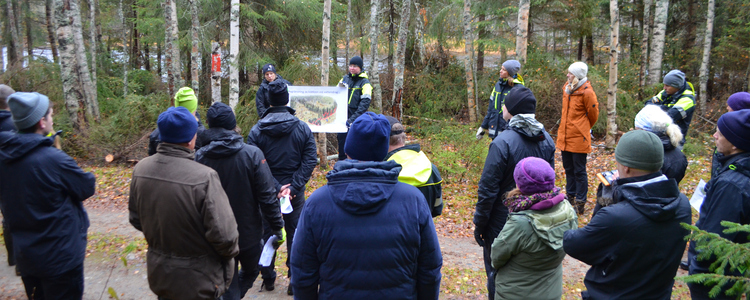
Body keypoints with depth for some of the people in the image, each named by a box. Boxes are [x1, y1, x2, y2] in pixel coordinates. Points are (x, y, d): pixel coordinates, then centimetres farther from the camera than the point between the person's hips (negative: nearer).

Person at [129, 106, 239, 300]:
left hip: (159, 276, 6)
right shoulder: (204, 177, -29)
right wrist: (231, 252, -4)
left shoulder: (140, 169, -9)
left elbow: (136, 219, 6)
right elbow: (224, 235, -25)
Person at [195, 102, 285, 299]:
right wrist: (277, 227, -4)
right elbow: (267, 197, -15)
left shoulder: (199, 157, -10)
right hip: (249, 234, -2)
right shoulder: (252, 154, -15)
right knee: (251, 272, 27)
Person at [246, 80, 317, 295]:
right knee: (295, 235, 11)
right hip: (295, 193, 0)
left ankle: (268, 277, 28)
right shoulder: (302, 129, -6)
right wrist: (293, 187, -14)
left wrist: (275, 187, -14)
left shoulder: (256, 131, -6)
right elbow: (310, 160, -12)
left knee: (267, 234, 16)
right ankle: (295, 279, 14)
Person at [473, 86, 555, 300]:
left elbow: (488, 190, -20)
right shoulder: (546, 140, -1)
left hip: (502, 224, -6)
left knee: (497, 274, 10)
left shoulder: (503, 142, -23)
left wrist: (479, 224, -9)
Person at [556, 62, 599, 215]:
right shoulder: (567, 88, 8)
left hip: (578, 138, -7)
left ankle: (580, 203, 11)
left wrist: (584, 128, 10)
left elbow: (593, 114, -4)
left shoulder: (586, 92, -15)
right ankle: (570, 197, 32)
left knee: (579, 171, 1)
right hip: (564, 137, 8)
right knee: (568, 169, 18)